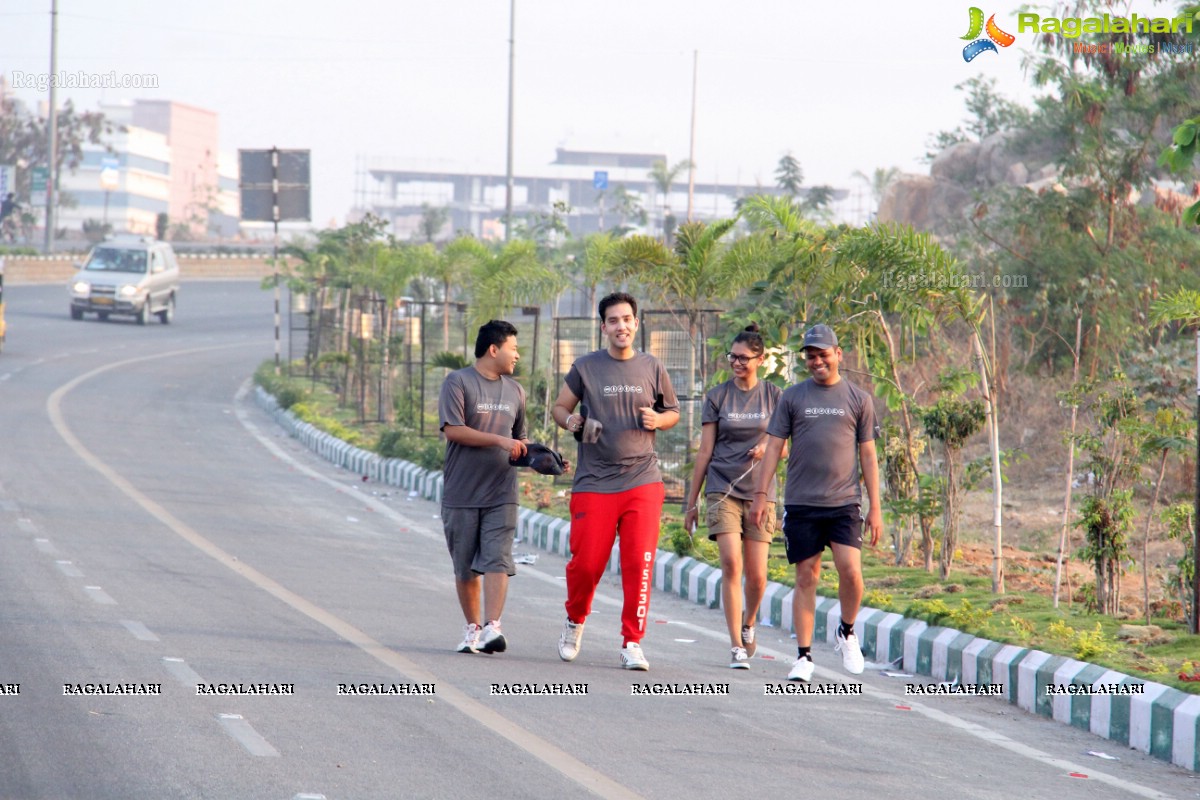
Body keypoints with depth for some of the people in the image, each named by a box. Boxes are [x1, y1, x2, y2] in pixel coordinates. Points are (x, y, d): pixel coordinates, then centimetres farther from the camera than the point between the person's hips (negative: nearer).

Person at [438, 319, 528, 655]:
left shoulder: (514, 391, 16)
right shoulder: (458, 382, -3)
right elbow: (453, 430, -14)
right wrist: (499, 441, -18)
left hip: (501, 493, 3)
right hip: (462, 494, -3)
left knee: (497, 560, -12)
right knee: (465, 567, 5)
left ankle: (492, 628, -21)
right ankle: (472, 628, 18)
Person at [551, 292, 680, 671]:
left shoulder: (652, 369, 8)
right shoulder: (585, 367, 4)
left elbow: (673, 412, 20)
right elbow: (560, 407, 13)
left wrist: (658, 420, -3)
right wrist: (573, 421, -10)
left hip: (643, 481, 1)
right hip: (594, 482, -1)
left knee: (639, 563, -8)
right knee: (586, 563, -3)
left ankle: (632, 643, 0)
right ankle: (575, 620, 27)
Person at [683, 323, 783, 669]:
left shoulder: (774, 396, 7)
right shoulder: (717, 397, 5)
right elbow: (705, 452, 7)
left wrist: (767, 447, -14)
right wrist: (692, 502, 7)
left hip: (760, 493, 1)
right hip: (722, 491, -1)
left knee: (756, 575, -3)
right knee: (731, 563, -16)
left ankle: (748, 625, 29)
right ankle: (737, 647, -12)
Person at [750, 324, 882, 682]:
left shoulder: (858, 399, 9)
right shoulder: (793, 397, 10)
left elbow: (868, 455, 9)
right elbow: (774, 447, 9)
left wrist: (875, 508, 5)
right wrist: (761, 494, 0)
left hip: (844, 503, -1)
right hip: (801, 504, 1)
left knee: (850, 571, -14)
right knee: (806, 577, 0)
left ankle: (846, 633, 11)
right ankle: (804, 657, 5)